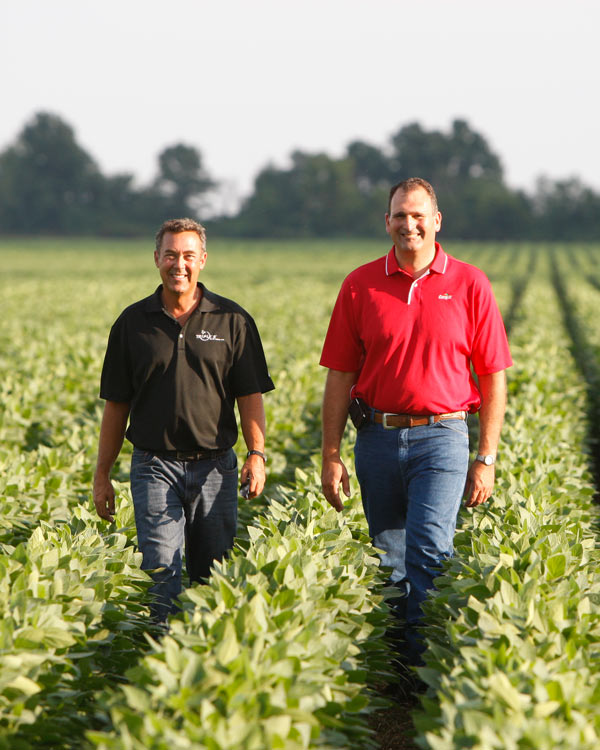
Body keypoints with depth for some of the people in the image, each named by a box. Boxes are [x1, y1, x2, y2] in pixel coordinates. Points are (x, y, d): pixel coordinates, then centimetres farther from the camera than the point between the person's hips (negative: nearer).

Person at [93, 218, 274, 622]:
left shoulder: (233, 321, 4)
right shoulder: (133, 323, 6)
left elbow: (250, 396, 3)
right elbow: (117, 404, 9)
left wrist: (257, 454, -11)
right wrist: (102, 475, 7)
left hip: (215, 468, 0)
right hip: (155, 467, 0)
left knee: (214, 578, 6)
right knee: (162, 574, -9)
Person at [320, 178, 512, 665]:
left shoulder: (469, 285, 1)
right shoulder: (360, 285, 5)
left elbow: (493, 377, 4)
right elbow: (340, 376, 6)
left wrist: (486, 459, 0)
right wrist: (331, 457, 2)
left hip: (441, 439, -2)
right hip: (378, 438, 3)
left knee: (429, 551, -17)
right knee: (389, 562, 10)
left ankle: (426, 660, -14)